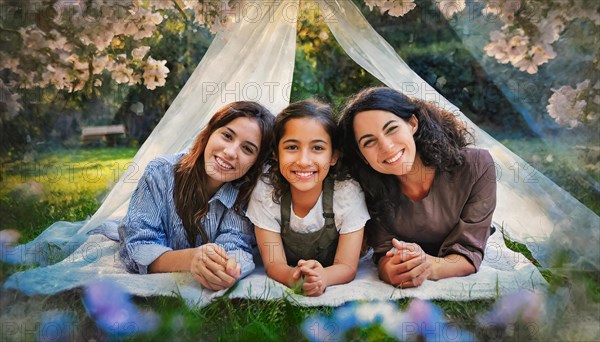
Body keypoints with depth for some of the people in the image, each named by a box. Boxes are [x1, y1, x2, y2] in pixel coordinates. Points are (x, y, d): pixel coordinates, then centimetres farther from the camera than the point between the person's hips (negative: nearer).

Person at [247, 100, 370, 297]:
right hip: (283, 288, 1)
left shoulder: (348, 192, -18)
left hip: (335, 292, 0)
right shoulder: (265, 192, -16)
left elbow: (347, 267, -16)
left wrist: (322, 277, -39)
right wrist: (293, 276, -38)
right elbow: (273, 264, -14)